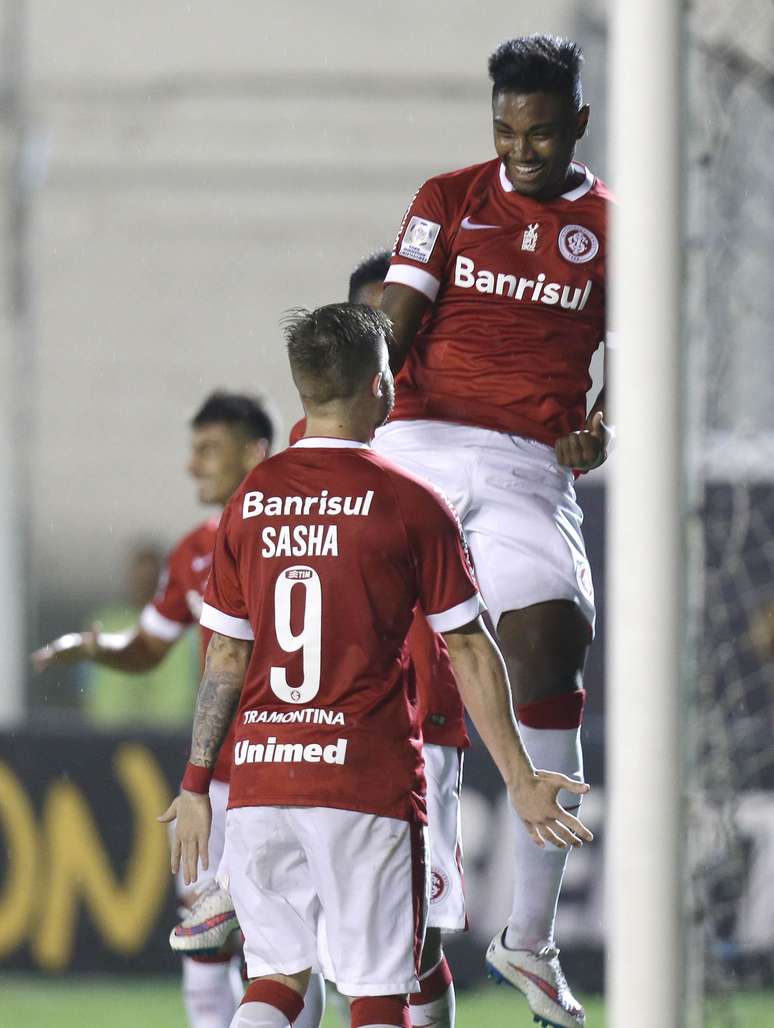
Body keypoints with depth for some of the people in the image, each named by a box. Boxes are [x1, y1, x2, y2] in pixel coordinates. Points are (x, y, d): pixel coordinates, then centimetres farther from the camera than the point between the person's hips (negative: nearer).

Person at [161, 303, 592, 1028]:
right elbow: (469, 651, -3)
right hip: (368, 778, -4)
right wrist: (519, 779, 3)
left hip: (260, 777, 4)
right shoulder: (410, 505, -5)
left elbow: (226, 655, 7)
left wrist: (196, 784, 14)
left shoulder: (251, 499, 5)